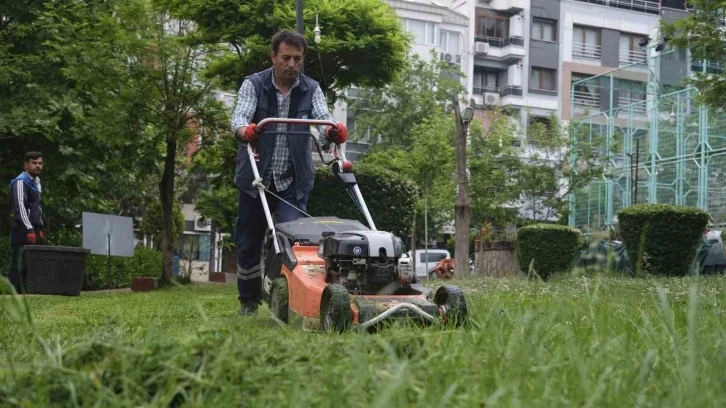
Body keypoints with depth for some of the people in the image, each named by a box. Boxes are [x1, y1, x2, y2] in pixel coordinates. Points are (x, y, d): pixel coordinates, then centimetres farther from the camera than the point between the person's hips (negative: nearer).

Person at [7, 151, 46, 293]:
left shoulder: (35, 182, 20)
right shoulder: (20, 182, -9)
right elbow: (20, 207, -19)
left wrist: (39, 229, 18)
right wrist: (29, 230, -26)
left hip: (33, 231, 9)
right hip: (23, 233, -9)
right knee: (19, 266, -10)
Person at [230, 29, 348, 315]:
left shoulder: (311, 90, 1)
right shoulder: (253, 85, -4)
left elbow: (323, 118, -15)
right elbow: (239, 117, -20)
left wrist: (334, 131, -40)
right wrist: (245, 130, -44)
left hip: (293, 181, 0)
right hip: (255, 178, 0)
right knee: (248, 244, 9)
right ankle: (249, 302, 27)